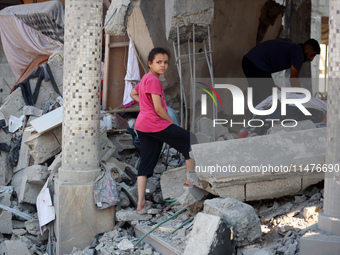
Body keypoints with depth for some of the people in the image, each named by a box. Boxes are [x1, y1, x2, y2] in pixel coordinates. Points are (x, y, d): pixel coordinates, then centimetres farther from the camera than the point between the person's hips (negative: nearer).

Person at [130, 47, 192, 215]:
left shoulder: (145, 79, 17)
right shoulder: (153, 80, -13)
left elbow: (133, 94, 36)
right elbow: (158, 108, -17)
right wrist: (172, 123, -3)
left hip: (142, 126, 10)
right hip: (156, 124, -10)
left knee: (145, 163, 8)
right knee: (190, 140, 5)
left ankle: (141, 204, 5)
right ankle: (190, 180, 11)